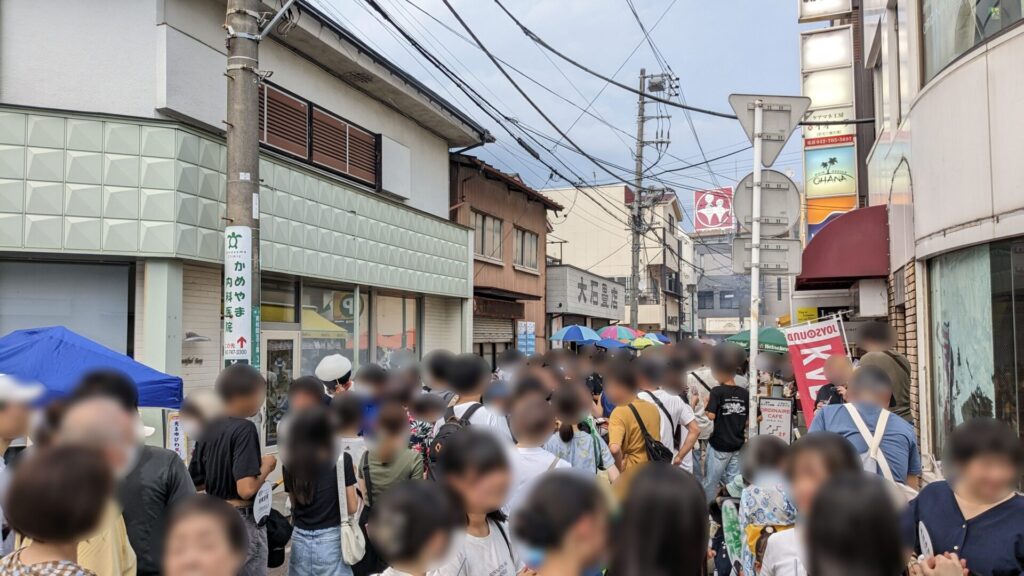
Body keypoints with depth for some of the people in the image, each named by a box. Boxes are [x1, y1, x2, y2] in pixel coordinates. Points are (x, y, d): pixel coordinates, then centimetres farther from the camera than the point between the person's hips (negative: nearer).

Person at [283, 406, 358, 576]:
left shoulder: (291, 463, -1)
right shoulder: (342, 460, -10)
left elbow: (294, 504, 9)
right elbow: (352, 507, -6)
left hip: (300, 540, 3)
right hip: (331, 540, -3)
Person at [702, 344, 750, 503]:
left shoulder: (717, 391, -14)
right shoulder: (745, 393, 0)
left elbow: (711, 415, -20)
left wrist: (707, 403, -4)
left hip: (719, 444, -4)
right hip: (738, 444, 5)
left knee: (711, 480, 7)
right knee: (733, 480, 13)